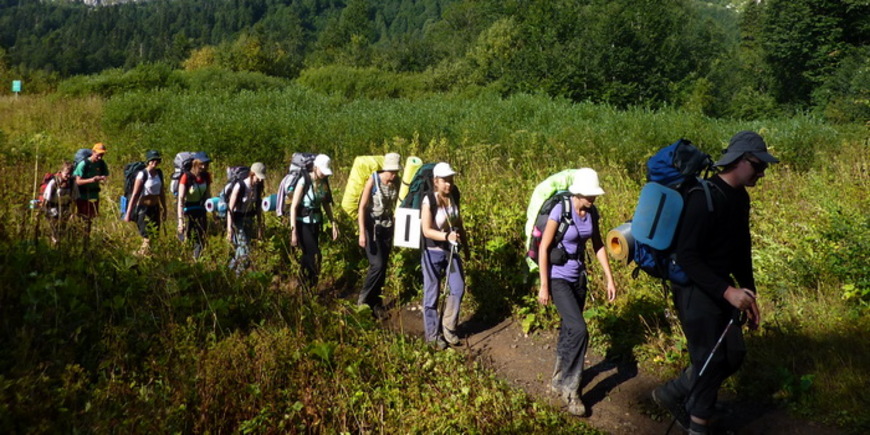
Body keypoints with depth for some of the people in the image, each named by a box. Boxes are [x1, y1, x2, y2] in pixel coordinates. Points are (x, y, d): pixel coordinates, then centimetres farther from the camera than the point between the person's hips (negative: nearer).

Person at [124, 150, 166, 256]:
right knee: (147, 238, -9)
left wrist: (164, 210, 17)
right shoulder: (142, 174, -12)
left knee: (154, 235, 8)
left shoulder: (159, 173, 6)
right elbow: (135, 194, -13)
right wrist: (128, 213, -14)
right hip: (143, 209, -6)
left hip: (155, 208, 6)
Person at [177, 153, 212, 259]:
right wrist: (180, 220, -29)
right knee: (186, 240, -2)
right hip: (187, 211, -5)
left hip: (200, 210, 5)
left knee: (201, 240, 5)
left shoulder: (206, 176, -3)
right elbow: (180, 199, -22)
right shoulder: (186, 177, -19)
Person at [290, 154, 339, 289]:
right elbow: (293, 207, -18)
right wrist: (293, 231, -21)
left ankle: (305, 286, 23)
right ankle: (311, 287, -1)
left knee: (308, 255, 12)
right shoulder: (304, 182, -18)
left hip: (316, 223, 6)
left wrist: (333, 224, 8)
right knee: (314, 255, -12)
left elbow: (326, 204, 12)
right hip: (303, 223, -6)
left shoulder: (324, 182, 1)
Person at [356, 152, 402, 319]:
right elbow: (362, 207, -15)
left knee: (383, 266, 6)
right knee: (377, 265, -12)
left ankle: (375, 303, 20)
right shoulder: (373, 180, -16)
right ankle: (363, 300, 6)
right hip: (372, 225, -4)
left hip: (387, 226, 4)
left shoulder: (397, 182, -4)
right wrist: (362, 232, -21)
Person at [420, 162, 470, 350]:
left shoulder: (453, 197, 0)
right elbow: (426, 230, -23)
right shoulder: (428, 201, -18)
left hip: (451, 250, 6)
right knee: (432, 294, 5)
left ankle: (448, 328, 23)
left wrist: (465, 247, 16)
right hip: (433, 252, -6)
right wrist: (447, 236, -36)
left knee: (458, 289, 5)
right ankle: (433, 335, 20)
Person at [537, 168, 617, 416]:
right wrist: (544, 286, -15)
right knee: (579, 330, -16)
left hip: (578, 276, 6)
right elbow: (544, 248, -16)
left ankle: (559, 381, 31)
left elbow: (598, 246, 10)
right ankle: (570, 388, 0)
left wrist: (609, 278, 7)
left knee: (569, 330, 14)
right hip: (558, 277, -6)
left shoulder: (592, 213, -1)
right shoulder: (560, 210, -19)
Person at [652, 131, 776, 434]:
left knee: (733, 355, 13)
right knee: (711, 360, -1)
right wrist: (727, 291, -29)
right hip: (695, 290, -9)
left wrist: (749, 295, 16)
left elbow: (741, 250, 17)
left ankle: (672, 394, 28)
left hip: (721, 288, 9)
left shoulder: (740, 198, 8)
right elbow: (686, 255, -26)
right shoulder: (705, 197, -21)